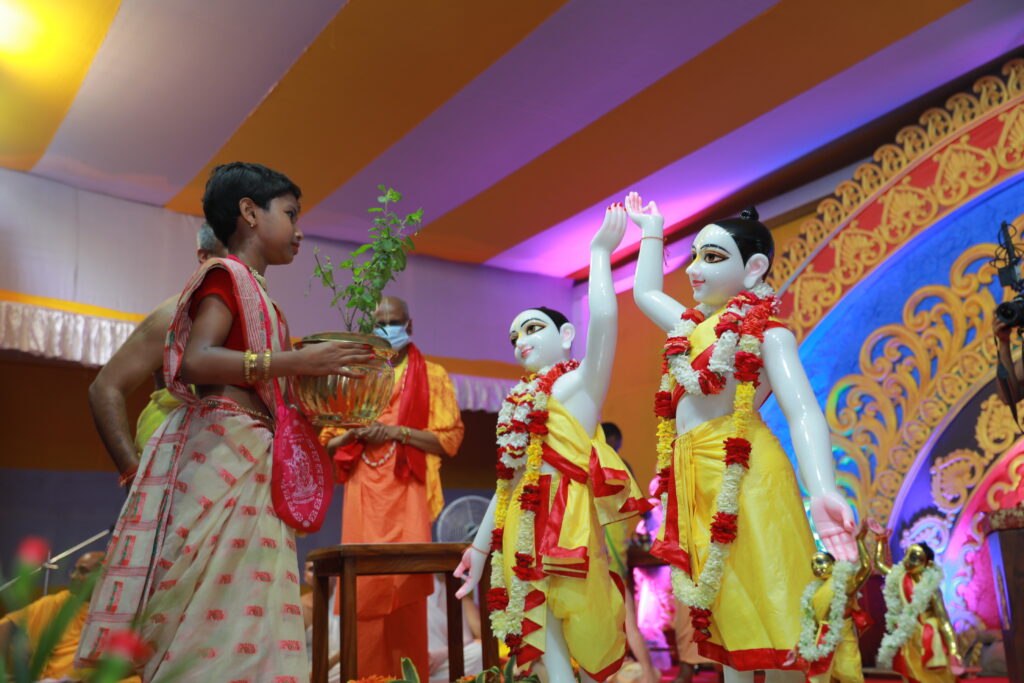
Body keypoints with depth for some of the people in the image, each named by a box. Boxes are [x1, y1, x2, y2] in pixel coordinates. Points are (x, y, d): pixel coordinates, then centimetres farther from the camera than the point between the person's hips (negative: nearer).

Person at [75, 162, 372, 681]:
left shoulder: (255, 291, 23)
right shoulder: (226, 273, -1)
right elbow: (195, 360, -17)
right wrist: (294, 360, -20)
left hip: (254, 456, 9)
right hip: (219, 444, -9)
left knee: (249, 609, 3)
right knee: (205, 601, -12)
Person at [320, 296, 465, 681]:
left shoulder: (432, 376, 10)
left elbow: (450, 439, 1)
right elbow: (328, 442, 15)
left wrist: (397, 431, -11)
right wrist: (356, 432, -6)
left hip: (407, 491, -2)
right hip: (363, 493, 2)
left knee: (405, 583, -10)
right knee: (364, 585, -3)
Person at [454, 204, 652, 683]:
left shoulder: (578, 383, -1)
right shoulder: (519, 401, 19)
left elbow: (603, 318, -19)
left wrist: (601, 251, -9)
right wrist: (481, 544, 19)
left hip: (564, 521, -7)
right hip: (523, 528, 7)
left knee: (586, 641, 0)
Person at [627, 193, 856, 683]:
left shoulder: (766, 333, -4)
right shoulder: (693, 327, 17)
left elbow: (802, 412, -18)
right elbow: (645, 292, 37)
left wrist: (822, 492, -33)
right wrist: (651, 231, 38)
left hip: (742, 475, -7)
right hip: (693, 478, 8)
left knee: (766, 610, -7)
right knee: (725, 613, 11)